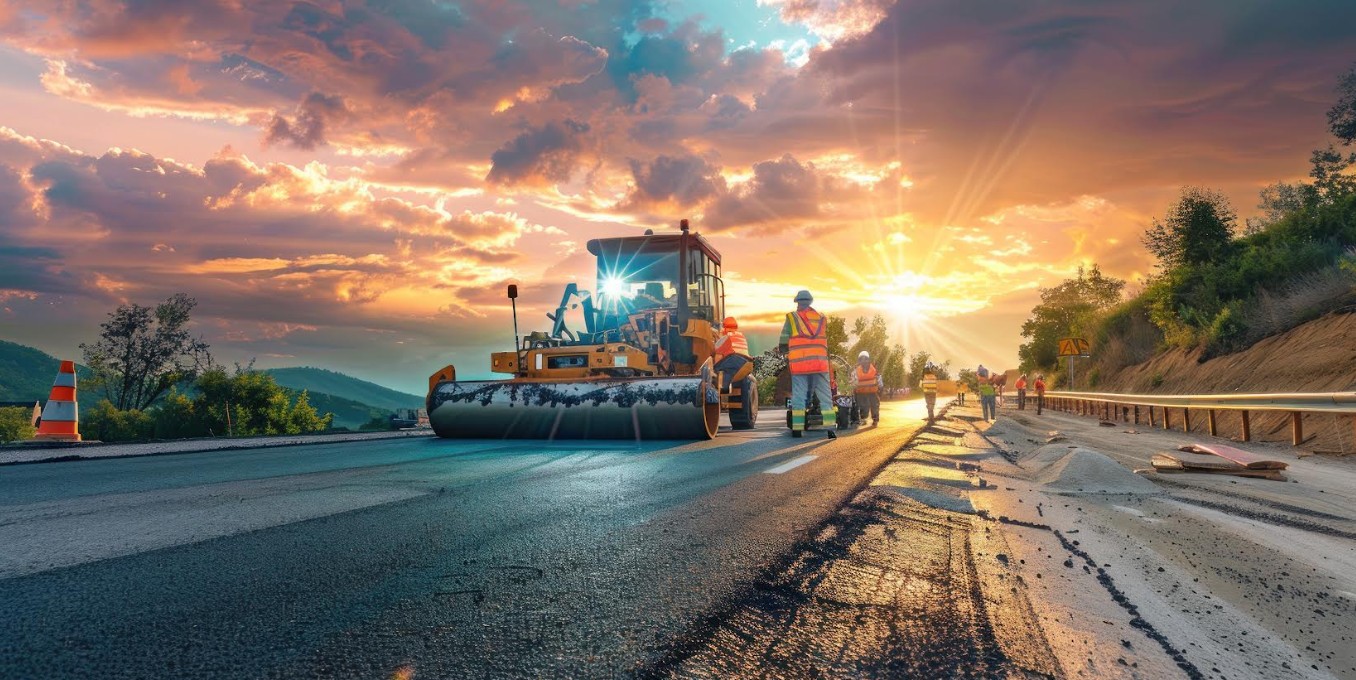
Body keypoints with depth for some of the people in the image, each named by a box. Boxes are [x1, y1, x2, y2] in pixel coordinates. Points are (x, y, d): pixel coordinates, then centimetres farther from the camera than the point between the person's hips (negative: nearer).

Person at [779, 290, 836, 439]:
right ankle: (830, 429, 1)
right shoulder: (823, 319, 10)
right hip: (820, 364, 2)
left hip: (799, 364, -1)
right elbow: (828, 343, 9)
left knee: (798, 397, 6)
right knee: (826, 397, 6)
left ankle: (797, 429, 5)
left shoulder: (791, 318, 2)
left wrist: (791, 349, 21)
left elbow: (783, 345, 1)